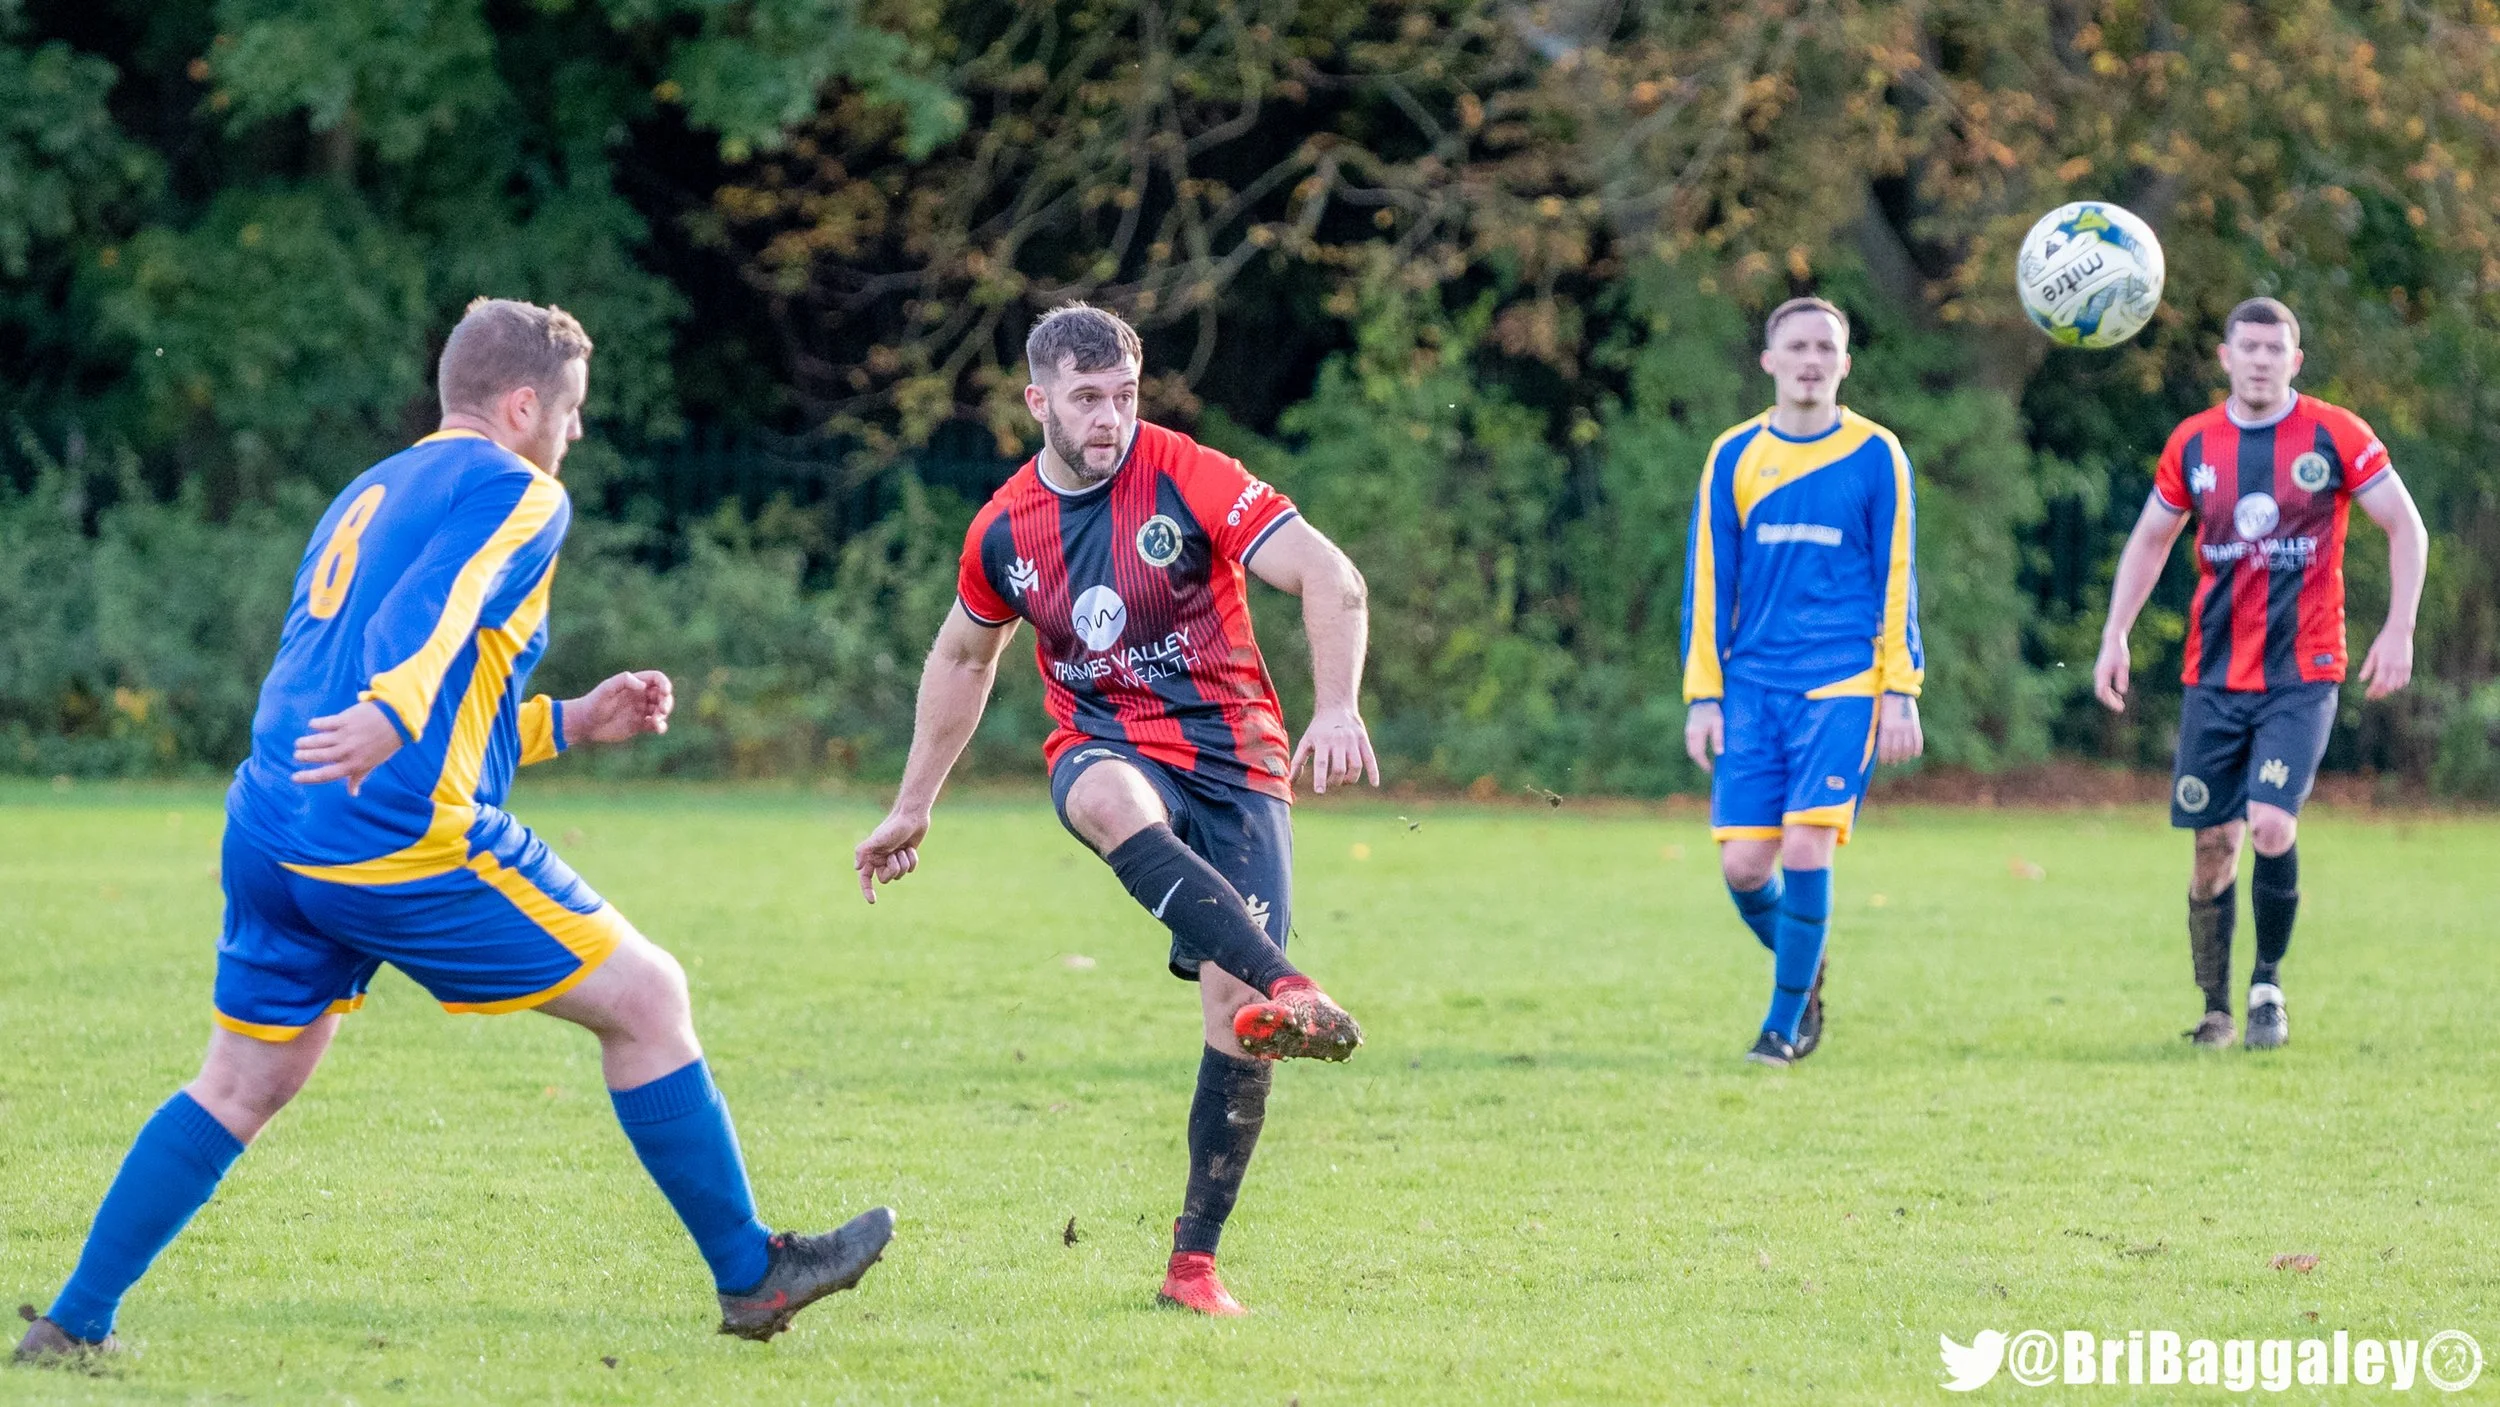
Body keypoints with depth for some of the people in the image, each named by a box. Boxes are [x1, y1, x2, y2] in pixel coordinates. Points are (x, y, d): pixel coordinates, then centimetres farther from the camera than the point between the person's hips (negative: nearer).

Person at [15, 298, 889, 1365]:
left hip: (270, 832, 8)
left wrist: (570, 723, 35)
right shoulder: (515, 492, -1)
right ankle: (751, 1277, 8)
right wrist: (392, 716, -40)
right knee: (646, 998, 3)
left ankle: (74, 1327, 11)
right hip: (399, 843, -8)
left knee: (238, 1089, 16)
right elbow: (436, 608, -23)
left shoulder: (368, 495, 27)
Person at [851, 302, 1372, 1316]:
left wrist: (1337, 708, -31)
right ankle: (1291, 992, -54)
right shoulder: (1004, 531, 4)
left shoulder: (1187, 479, -9)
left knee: (1237, 1020, -14)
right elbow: (963, 658, 23)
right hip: (1105, 749, 1)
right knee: (1110, 799, -40)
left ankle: (1193, 1263, -1)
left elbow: (1331, 578, -16)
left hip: (1232, 756, -1)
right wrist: (913, 807, 25)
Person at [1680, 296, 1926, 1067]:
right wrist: (1703, 697, 4)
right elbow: (1707, 582, 10)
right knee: (1743, 862, -4)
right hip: (1755, 683, 3)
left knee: (1806, 845, -15)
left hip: (1843, 684, -3)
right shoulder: (1734, 458, 7)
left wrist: (1901, 692, 0)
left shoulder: (1876, 455, 2)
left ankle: (1785, 1022, 0)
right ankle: (1802, 968, 27)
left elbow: (1896, 579, 4)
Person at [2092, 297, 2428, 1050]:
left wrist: (2399, 629, -7)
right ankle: (2215, 1007, 17)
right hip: (2214, 676, 3)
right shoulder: (2193, 444, 5)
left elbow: (2406, 528, 2)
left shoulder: (2334, 436, -4)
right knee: (2213, 842, 2)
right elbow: (2149, 541, 18)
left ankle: (2268, 985, 1)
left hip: (2302, 675, -3)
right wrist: (2115, 636, 10)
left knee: (2271, 824, -19)